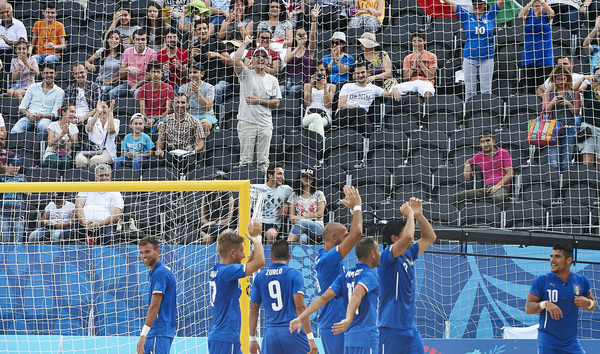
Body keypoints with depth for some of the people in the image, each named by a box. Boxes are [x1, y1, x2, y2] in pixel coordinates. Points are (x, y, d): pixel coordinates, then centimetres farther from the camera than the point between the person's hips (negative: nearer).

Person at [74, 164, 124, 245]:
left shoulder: (115, 194, 16)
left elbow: (116, 217, 3)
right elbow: (78, 206, 10)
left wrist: (98, 224, -13)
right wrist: (83, 222, -10)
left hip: (104, 226, -1)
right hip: (83, 225, 1)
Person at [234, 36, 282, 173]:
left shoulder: (272, 80, 13)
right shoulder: (246, 74, 6)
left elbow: (276, 103, 10)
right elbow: (236, 61, -14)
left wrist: (260, 101, -5)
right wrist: (245, 43, -7)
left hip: (265, 125, 3)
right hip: (247, 122, -3)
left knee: (263, 161, 3)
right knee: (245, 159, -5)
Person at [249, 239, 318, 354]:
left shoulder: (260, 277, 9)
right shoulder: (294, 274, -2)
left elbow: (253, 310, 11)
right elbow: (300, 306, -11)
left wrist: (252, 339, 19)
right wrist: (310, 338, -11)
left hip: (270, 333, 3)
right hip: (292, 331, -3)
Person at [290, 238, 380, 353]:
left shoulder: (345, 276, 14)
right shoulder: (370, 274, -7)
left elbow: (323, 298, 4)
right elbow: (357, 295, -26)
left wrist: (300, 318, -1)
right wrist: (348, 320, -41)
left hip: (349, 336, 8)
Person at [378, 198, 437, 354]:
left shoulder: (408, 254, 12)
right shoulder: (388, 256, -13)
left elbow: (430, 238, 23)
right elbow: (408, 237, -30)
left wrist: (419, 215, 9)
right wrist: (409, 214, -14)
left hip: (410, 328, 8)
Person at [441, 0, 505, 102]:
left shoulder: (490, 15, 6)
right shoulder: (467, 16, 5)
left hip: (487, 59, 0)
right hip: (469, 58, 0)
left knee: (486, 91, 2)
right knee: (469, 91, 2)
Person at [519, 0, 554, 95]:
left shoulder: (546, 12, 3)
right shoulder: (528, 13, 4)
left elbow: (551, 13, -21)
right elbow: (520, 15, -19)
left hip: (545, 56, -1)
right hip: (529, 55, 1)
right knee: (530, 88, -2)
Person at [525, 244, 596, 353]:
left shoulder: (582, 281, 2)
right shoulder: (541, 281, -6)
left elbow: (593, 303, 14)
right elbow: (528, 308, -6)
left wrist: (588, 303, -9)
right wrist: (544, 304, -25)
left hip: (571, 342, 3)